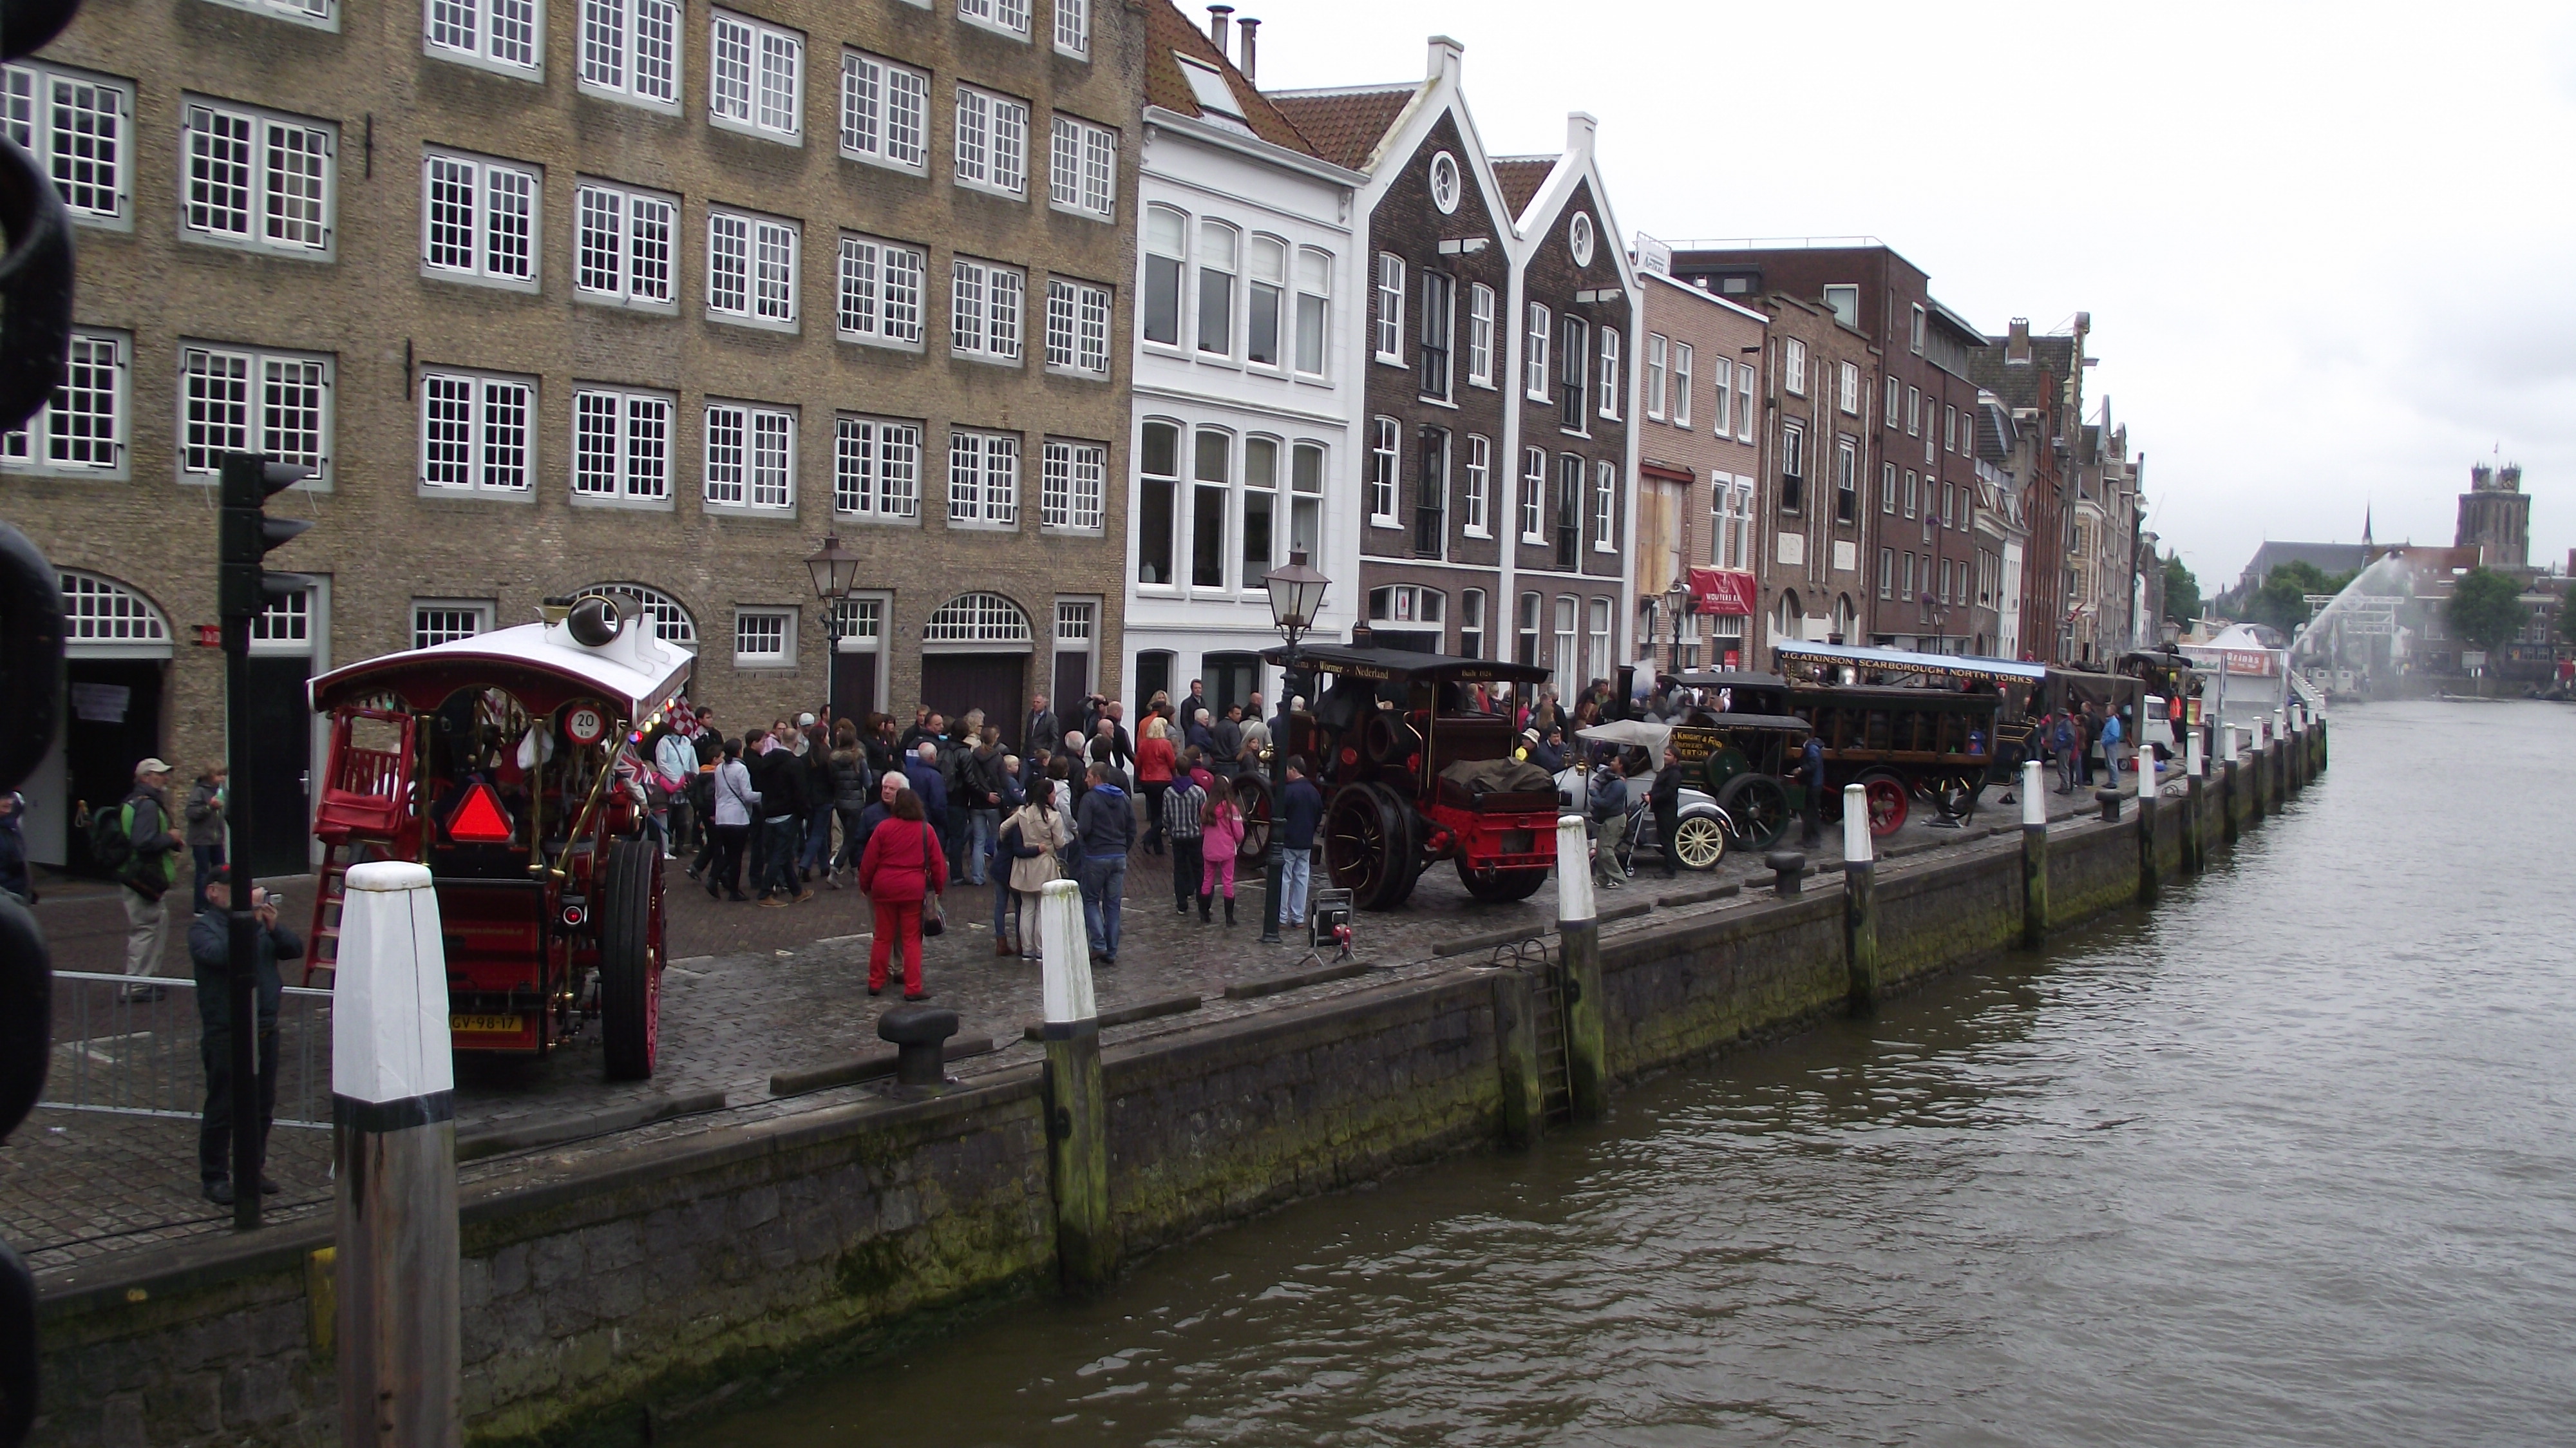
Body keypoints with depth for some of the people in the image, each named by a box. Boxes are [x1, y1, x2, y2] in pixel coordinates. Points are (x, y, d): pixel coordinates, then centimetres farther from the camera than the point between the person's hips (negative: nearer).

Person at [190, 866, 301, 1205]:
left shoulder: (259, 922, 13)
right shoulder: (203, 927, -5)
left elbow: (295, 950, 4)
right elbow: (221, 955, -26)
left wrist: (273, 926, -12)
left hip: (266, 1029, 6)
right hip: (225, 1034, -6)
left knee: (262, 1108, 12)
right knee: (222, 1110, 0)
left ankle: (254, 1170, 24)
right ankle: (215, 1178, 8)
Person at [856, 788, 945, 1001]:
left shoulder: (884, 828, -4)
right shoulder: (926, 830, -2)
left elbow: (869, 861, -1)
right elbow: (937, 862, 2)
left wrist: (865, 885, 12)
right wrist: (939, 887, 14)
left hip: (885, 888, 0)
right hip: (913, 890, 0)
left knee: (883, 937, 13)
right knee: (911, 939, 5)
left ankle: (875, 983, 19)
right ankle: (913, 989, 2)